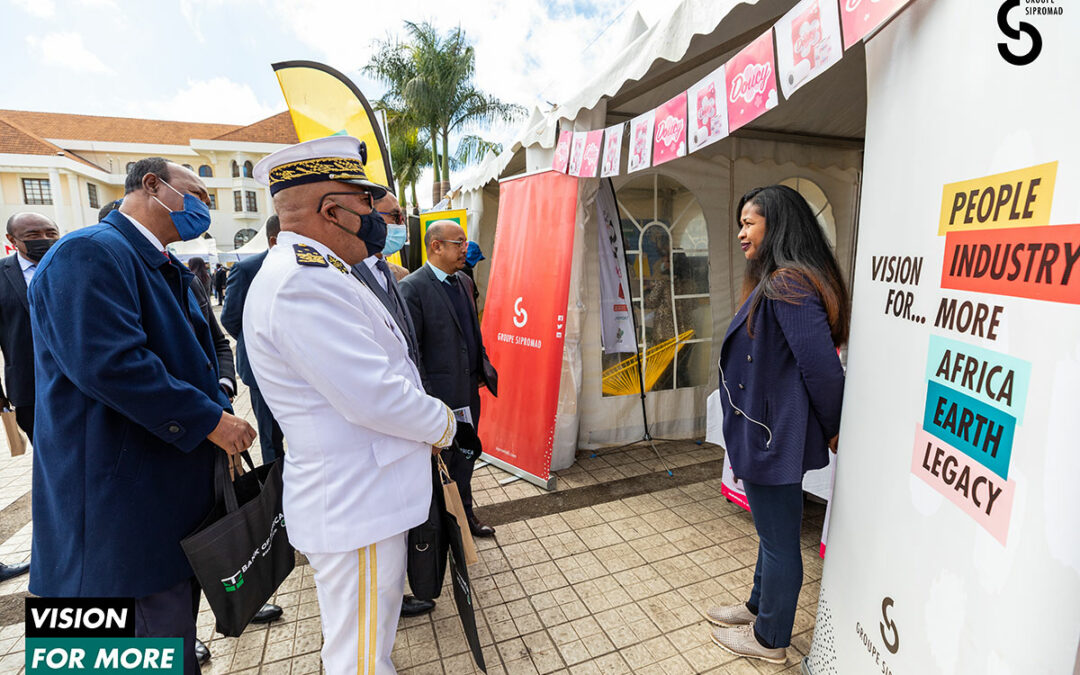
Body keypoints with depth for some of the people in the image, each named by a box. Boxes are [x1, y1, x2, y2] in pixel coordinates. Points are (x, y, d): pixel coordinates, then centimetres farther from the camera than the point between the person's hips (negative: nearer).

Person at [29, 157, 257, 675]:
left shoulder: (164, 267, 16)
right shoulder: (90, 253, -15)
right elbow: (105, 362, -27)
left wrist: (221, 418, 6)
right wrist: (208, 419, -20)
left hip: (176, 485, 10)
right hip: (127, 493, -9)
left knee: (174, 611, 22)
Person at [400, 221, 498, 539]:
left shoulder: (464, 281, 10)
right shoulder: (412, 287, -15)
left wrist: (483, 367, 13)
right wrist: (424, 396, -17)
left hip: (469, 392, 7)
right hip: (439, 396, -7)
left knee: (465, 456, 20)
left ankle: (464, 513, 40)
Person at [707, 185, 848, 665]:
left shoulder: (788, 285, -22)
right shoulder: (775, 282, 11)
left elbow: (823, 366, -25)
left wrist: (832, 430, -10)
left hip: (773, 439, -10)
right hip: (769, 433, 10)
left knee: (778, 539, 9)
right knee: (773, 532, 25)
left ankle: (769, 639, 31)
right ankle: (760, 607, 46)